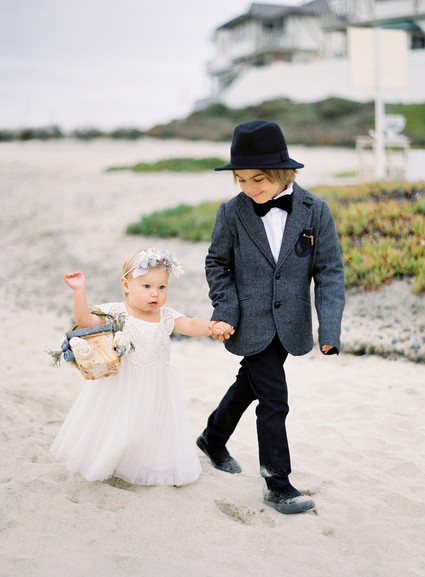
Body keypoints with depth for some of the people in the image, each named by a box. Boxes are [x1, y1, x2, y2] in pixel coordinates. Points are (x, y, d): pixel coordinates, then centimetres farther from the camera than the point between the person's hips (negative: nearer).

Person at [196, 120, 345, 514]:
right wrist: (227, 308, -8)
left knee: (249, 385, 21)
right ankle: (277, 485, 9)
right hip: (251, 324, -3)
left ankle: (213, 439, 46)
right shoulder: (232, 213, -9)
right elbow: (217, 263, 4)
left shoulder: (314, 211, -8)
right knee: (273, 399, -5)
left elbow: (329, 270, -6)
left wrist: (329, 327, -14)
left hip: (288, 325, 3)